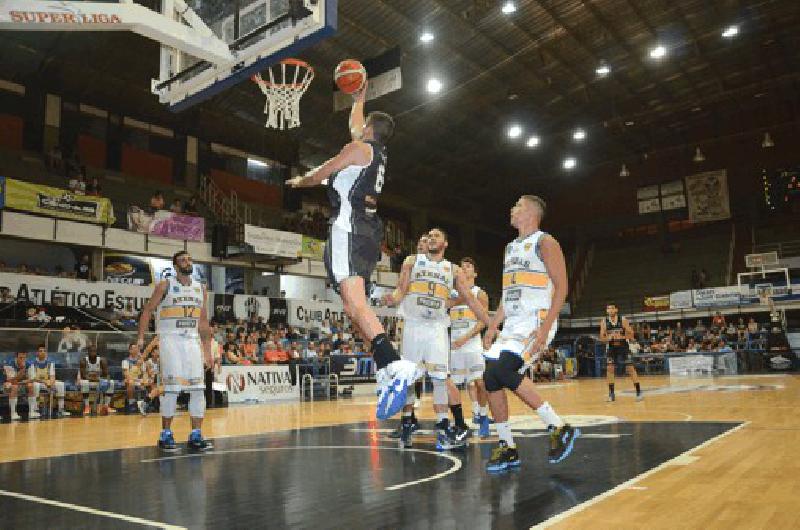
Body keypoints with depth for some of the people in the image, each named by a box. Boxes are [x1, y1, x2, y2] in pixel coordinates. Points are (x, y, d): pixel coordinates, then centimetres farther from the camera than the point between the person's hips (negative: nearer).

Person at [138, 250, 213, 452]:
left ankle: (195, 436, 7)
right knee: (172, 388, -9)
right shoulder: (165, 286, -2)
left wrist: (208, 351, 13)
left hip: (192, 340, 5)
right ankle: (166, 435, 6)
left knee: (198, 389, 0)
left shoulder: (200, 288, 11)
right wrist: (141, 337, -12)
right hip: (170, 339, -4)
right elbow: (147, 311, 1)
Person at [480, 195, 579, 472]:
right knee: (491, 378, -1)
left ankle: (560, 428, -14)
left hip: (536, 322, -9)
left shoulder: (544, 242, -5)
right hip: (511, 324, 9)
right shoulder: (511, 247, 21)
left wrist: (545, 327, -22)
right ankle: (508, 449, 9)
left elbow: (561, 287, -13)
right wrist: (493, 326, 16)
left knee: (503, 370, -25)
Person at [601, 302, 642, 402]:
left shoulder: (623, 320, -10)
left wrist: (621, 337, -25)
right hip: (611, 348, 2)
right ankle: (611, 393, 3)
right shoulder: (604, 322, -5)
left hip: (623, 347, -2)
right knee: (609, 369, -6)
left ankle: (638, 391, 4)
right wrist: (608, 338, -24)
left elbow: (631, 334, -7)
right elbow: (601, 338, -2)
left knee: (630, 368, -5)